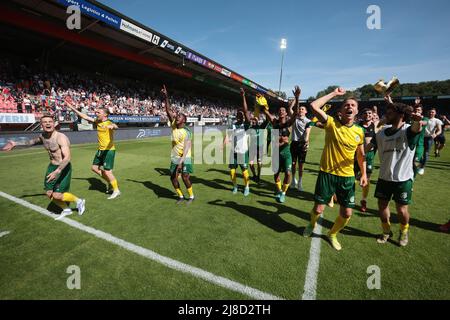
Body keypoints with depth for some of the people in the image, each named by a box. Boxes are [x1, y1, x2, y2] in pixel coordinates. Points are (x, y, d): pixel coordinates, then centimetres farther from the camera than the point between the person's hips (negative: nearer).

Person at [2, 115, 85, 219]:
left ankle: (79, 201, 16)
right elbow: (33, 141, 29)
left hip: (63, 168, -8)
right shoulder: (43, 136, 2)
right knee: (49, 193, 11)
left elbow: (67, 157, -33)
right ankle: (66, 210, 31)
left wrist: (57, 172, -41)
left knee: (57, 195, -9)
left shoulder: (61, 138, -24)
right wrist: (16, 144, 32)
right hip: (52, 166, 8)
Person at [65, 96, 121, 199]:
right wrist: (72, 107, 16)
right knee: (94, 168, 16)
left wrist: (112, 126, -64)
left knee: (107, 171, -8)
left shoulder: (109, 123, -17)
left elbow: (115, 126, -40)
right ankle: (110, 182, 29)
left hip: (109, 150, -9)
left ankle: (116, 191, 6)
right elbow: (84, 116, 16)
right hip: (100, 150, 9)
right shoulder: (97, 121, 7)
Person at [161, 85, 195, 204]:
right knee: (173, 177, 6)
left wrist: (181, 161, -31)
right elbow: (169, 111, -1)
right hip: (174, 157, 6)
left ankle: (191, 196, 12)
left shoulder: (187, 132, -16)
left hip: (185, 158, -6)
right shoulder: (173, 125, 1)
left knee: (185, 177, -9)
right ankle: (181, 196, 23)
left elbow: (186, 148, -23)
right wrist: (166, 97, -12)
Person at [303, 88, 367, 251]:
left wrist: (364, 174, 7)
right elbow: (314, 106, -21)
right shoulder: (331, 123, -8)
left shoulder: (359, 131, 2)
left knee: (347, 213, 7)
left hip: (347, 177, 4)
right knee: (318, 209, 3)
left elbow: (361, 155, 14)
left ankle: (332, 234, 36)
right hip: (327, 174, -3)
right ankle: (312, 224, 39)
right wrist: (334, 94, -10)